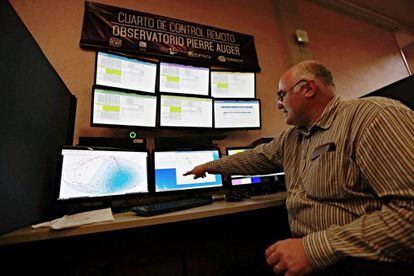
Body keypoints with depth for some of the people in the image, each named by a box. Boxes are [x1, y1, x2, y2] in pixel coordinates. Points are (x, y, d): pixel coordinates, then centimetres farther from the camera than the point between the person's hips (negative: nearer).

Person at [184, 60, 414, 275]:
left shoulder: (373, 115, -14)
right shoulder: (290, 138, 11)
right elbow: (253, 158, 20)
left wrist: (317, 249, -26)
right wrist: (208, 167, 27)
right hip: (305, 247, 7)